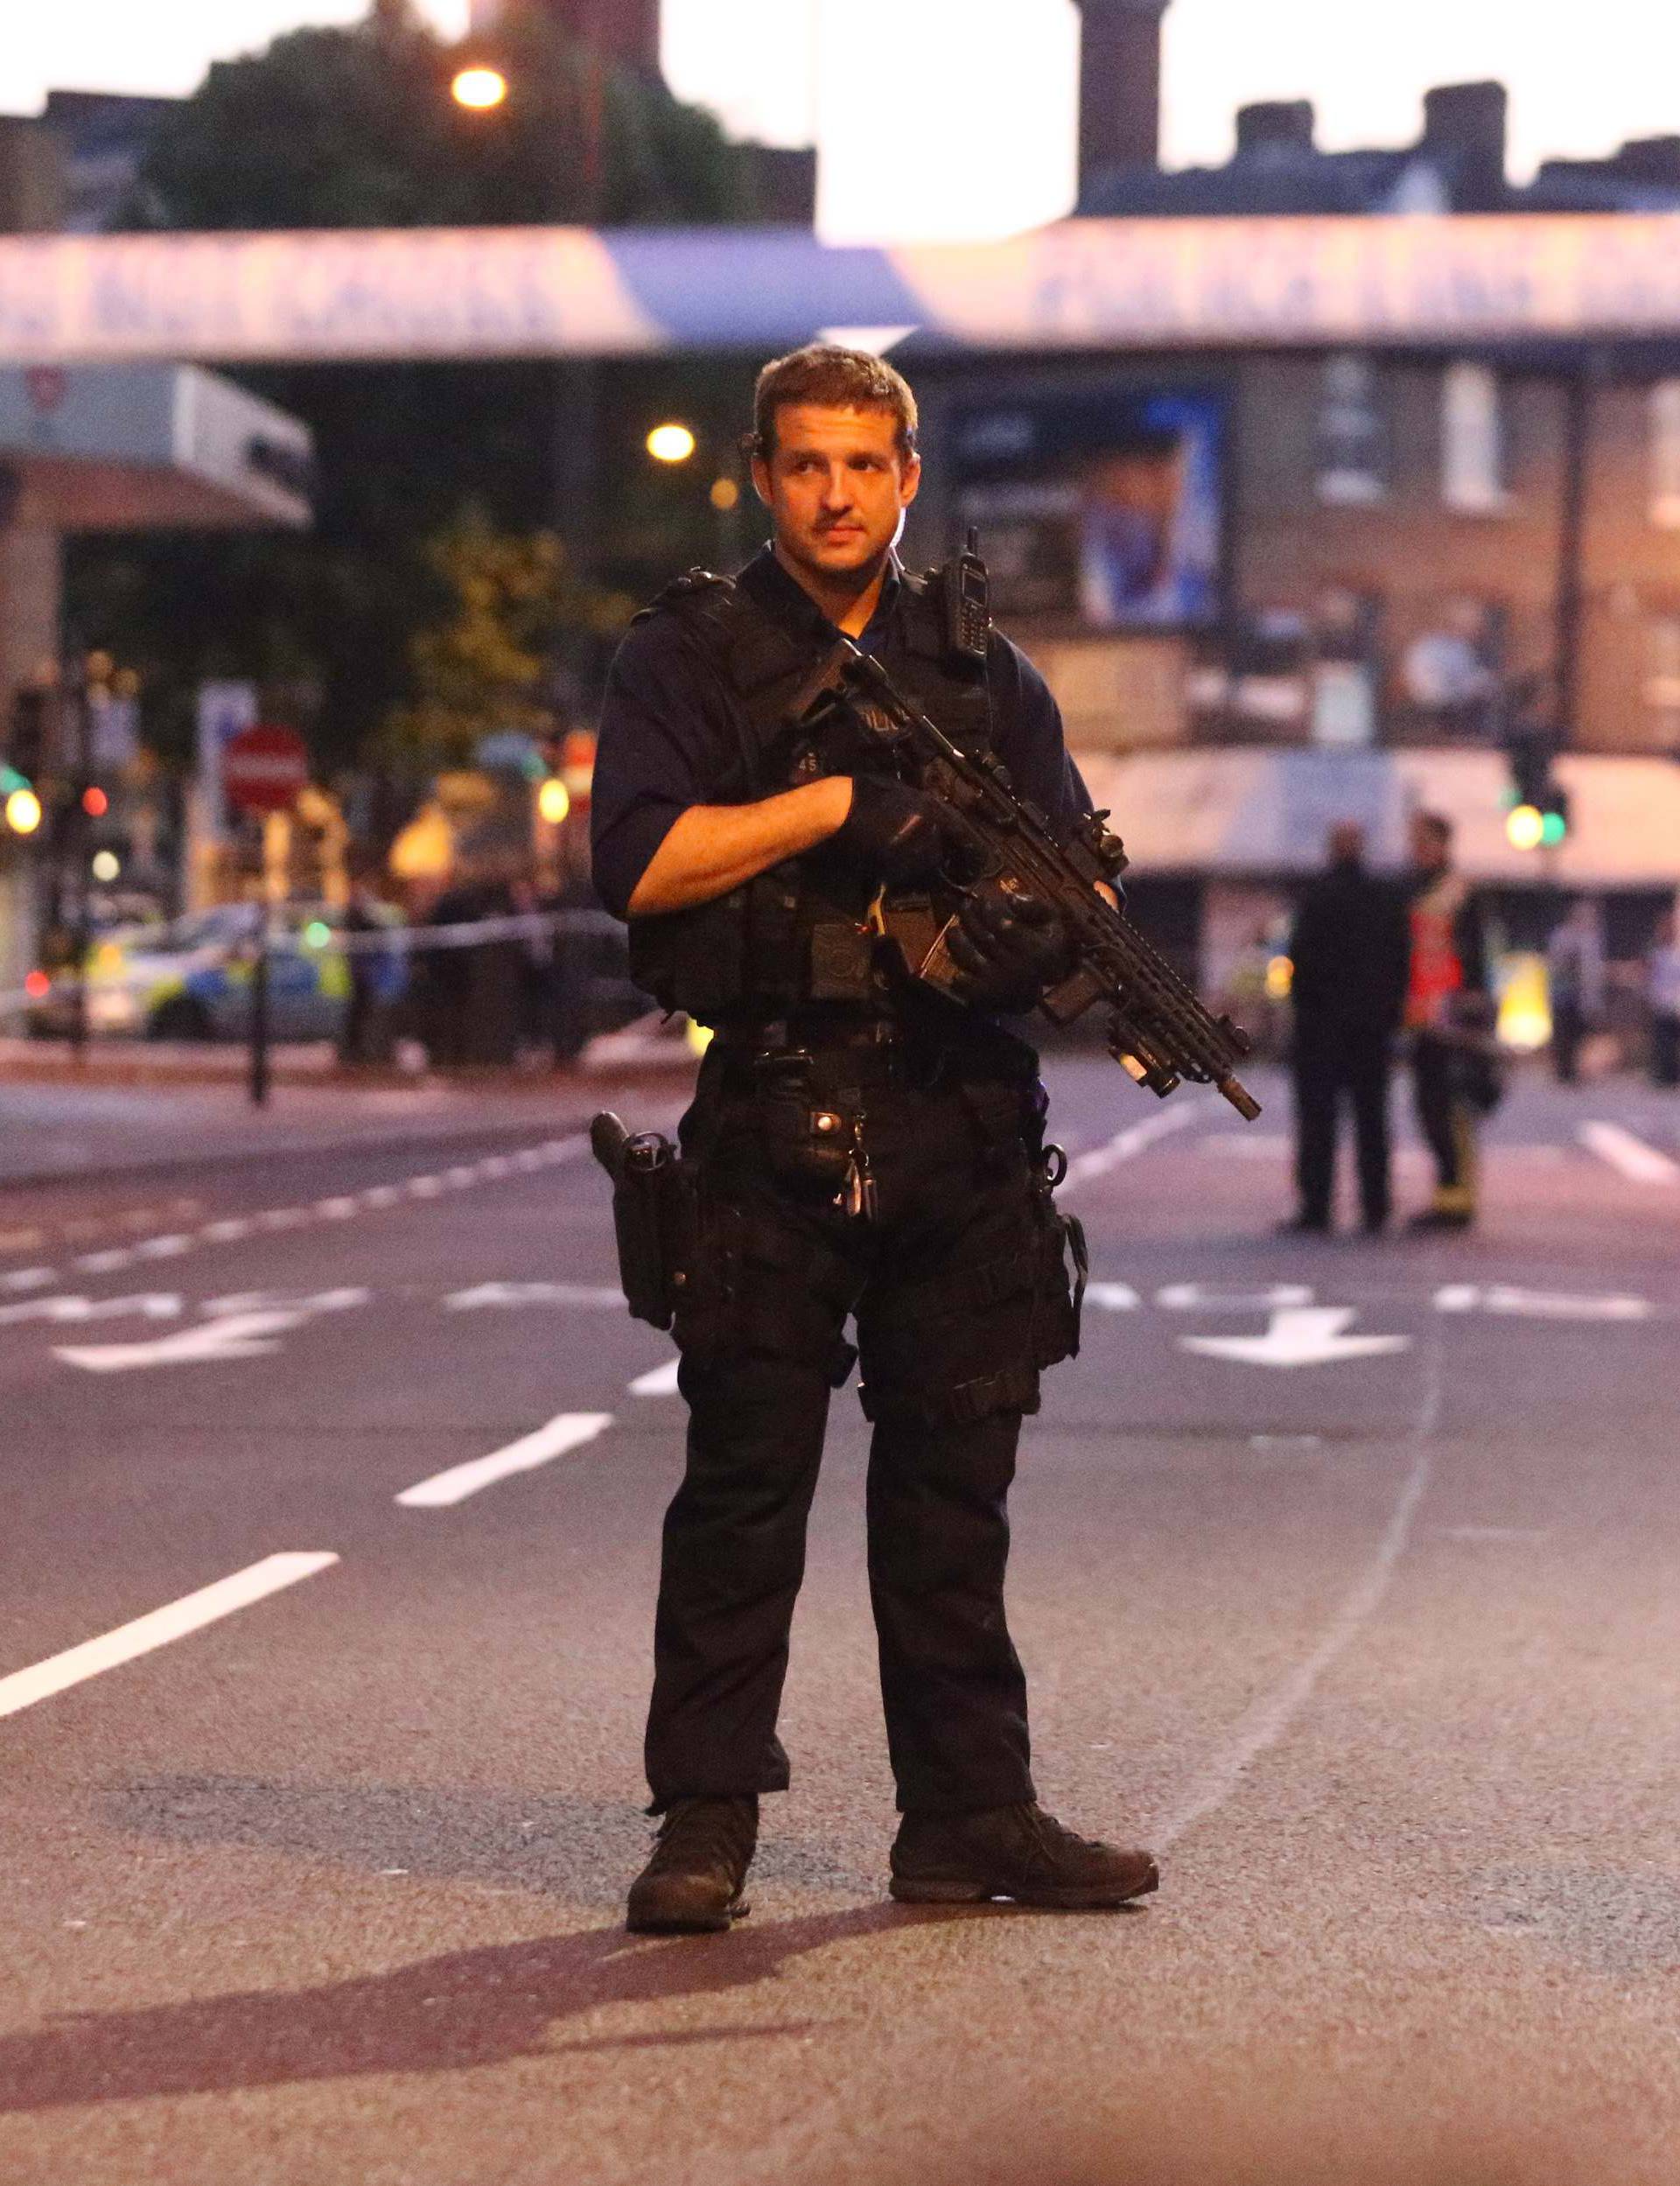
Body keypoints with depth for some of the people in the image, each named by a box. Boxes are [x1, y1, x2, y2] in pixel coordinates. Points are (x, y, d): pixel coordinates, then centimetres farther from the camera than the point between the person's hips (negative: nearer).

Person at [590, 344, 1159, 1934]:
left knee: (956, 1479, 8)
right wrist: (843, 799, -14)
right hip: (775, 1128, -3)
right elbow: (638, 861, -10)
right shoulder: (689, 655, 3)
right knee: (746, 1477, -2)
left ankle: (971, 1817, 15)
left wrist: (1031, 925, -10)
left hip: (964, 1128, 4)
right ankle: (706, 1819, 6)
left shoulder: (981, 668, 15)